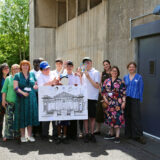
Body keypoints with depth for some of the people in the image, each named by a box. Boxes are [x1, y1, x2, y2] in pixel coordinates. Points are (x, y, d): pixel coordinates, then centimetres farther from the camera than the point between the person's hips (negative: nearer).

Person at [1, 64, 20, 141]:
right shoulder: (8, 78, 7)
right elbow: (4, 90, 6)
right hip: (9, 101, -1)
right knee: (8, 118, -3)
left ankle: (17, 134, 15)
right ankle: (8, 135, 3)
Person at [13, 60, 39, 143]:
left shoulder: (32, 74, 12)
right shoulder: (17, 75, 2)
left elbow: (36, 85, 17)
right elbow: (15, 87, -6)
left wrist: (36, 86, -6)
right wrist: (23, 93, -20)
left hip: (32, 98, 3)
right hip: (21, 99, -3)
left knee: (31, 116, 4)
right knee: (22, 117, 0)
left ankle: (30, 135, 14)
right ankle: (22, 136, 11)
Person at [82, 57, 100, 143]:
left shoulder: (96, 72, 0)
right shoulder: (83, 73, 13)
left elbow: (97, 86, -8)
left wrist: (88, 77, -12)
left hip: (92, 98, -3)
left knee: (92, 117, 3)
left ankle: (92, 134, 14)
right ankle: (86, 134, 12)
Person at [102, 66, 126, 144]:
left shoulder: (120, 82, -1)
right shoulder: (107, 81, 9)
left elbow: (123, 93, -3)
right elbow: (103, 91, 11)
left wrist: (123, 102, -10)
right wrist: (105, 98, -2)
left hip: (117, 103, -4)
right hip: (108, 102, 4)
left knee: (117, 118, -7)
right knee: (109, 117, 10)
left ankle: (117, 136, -2)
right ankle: (111, 134, 24)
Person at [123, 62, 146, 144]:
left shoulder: (139, 77, 3)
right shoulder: (125, 77, 12)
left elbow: (141, 89, 3)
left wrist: (140, 99, -2)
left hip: (135, 99, -4)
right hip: (126, 99, 4)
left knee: (136, 117, -8)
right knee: (127, 116, 7)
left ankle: (139, 135, -4)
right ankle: (129, 134, 18)